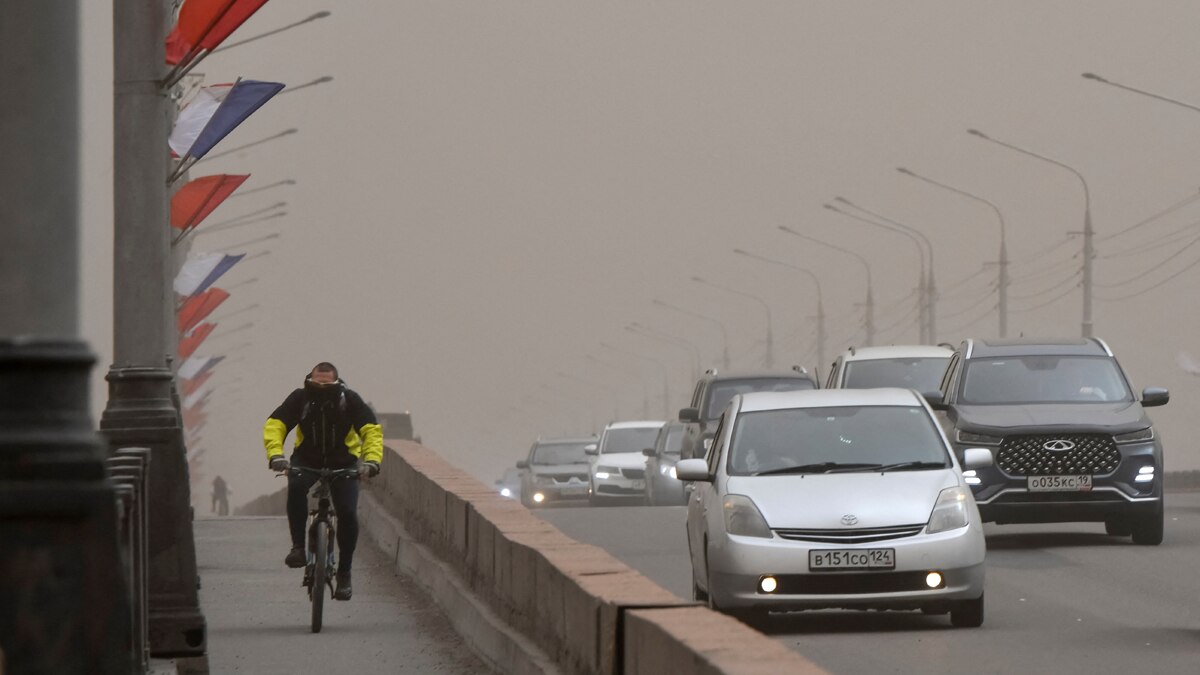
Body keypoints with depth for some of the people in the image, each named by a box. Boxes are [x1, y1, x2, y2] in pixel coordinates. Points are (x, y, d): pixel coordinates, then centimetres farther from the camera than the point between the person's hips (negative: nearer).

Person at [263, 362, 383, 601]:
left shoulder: (350, 400, -16)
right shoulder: (299, 398, -15)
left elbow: (372, 430, -20)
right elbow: (274, 425, -21)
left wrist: (372, 460, -38)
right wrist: (275, 454, -39)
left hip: (343, 463, 0)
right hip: (307, 460, 0)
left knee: (348, 513, -16)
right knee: (296, 486, -34)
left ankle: (344, 573, 0)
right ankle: (298, 547, -24)